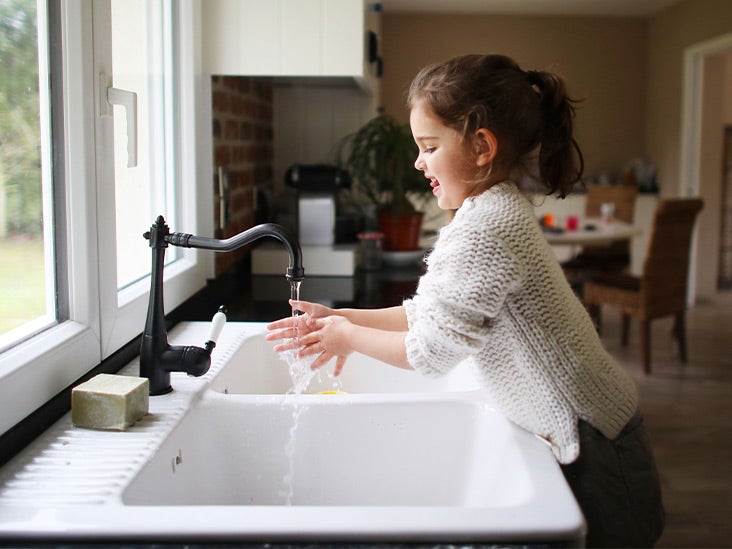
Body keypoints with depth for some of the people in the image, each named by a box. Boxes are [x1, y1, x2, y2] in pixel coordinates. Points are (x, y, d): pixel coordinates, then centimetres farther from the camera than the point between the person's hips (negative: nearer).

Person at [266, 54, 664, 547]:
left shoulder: (486, 227, -25)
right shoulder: (499, 210, 8)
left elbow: (431, 352, -21)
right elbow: (433, 310, 12)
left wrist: (350, 337, -5)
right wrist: (344, 318, 5)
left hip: (593, 451, -9)